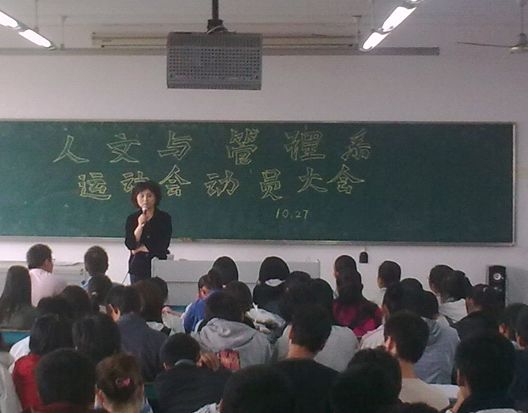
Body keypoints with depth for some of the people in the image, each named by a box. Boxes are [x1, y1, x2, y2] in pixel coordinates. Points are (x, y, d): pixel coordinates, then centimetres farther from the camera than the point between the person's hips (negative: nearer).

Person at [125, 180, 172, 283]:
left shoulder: (165, 218, 1)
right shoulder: (132, 219, 6)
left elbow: (163, 245, -5)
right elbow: (130, 245, -3)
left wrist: (141, 248, -1)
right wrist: (140, 225, -13)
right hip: (138, 266, 2)